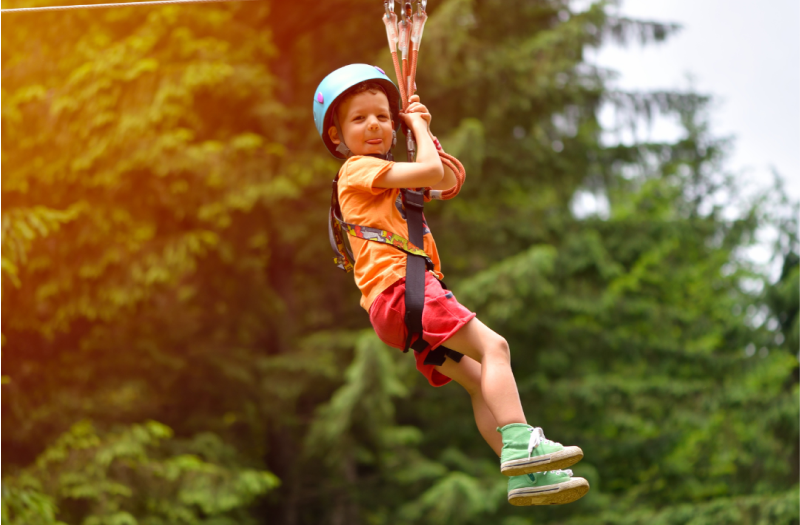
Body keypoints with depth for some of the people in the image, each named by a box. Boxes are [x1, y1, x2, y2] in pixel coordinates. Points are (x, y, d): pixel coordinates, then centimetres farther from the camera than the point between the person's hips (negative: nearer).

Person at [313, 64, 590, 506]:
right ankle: (519, 442, -34)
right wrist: (418, 128, 5)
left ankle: (524, 477, -3)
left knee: (478, 379, 2)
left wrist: (423, 129, 27)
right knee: (493, 346, -21)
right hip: (398, 286, -10)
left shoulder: (385, 179, 30)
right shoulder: (359, 169, -1)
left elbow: (448, 181, 33)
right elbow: (431, 172, -11)